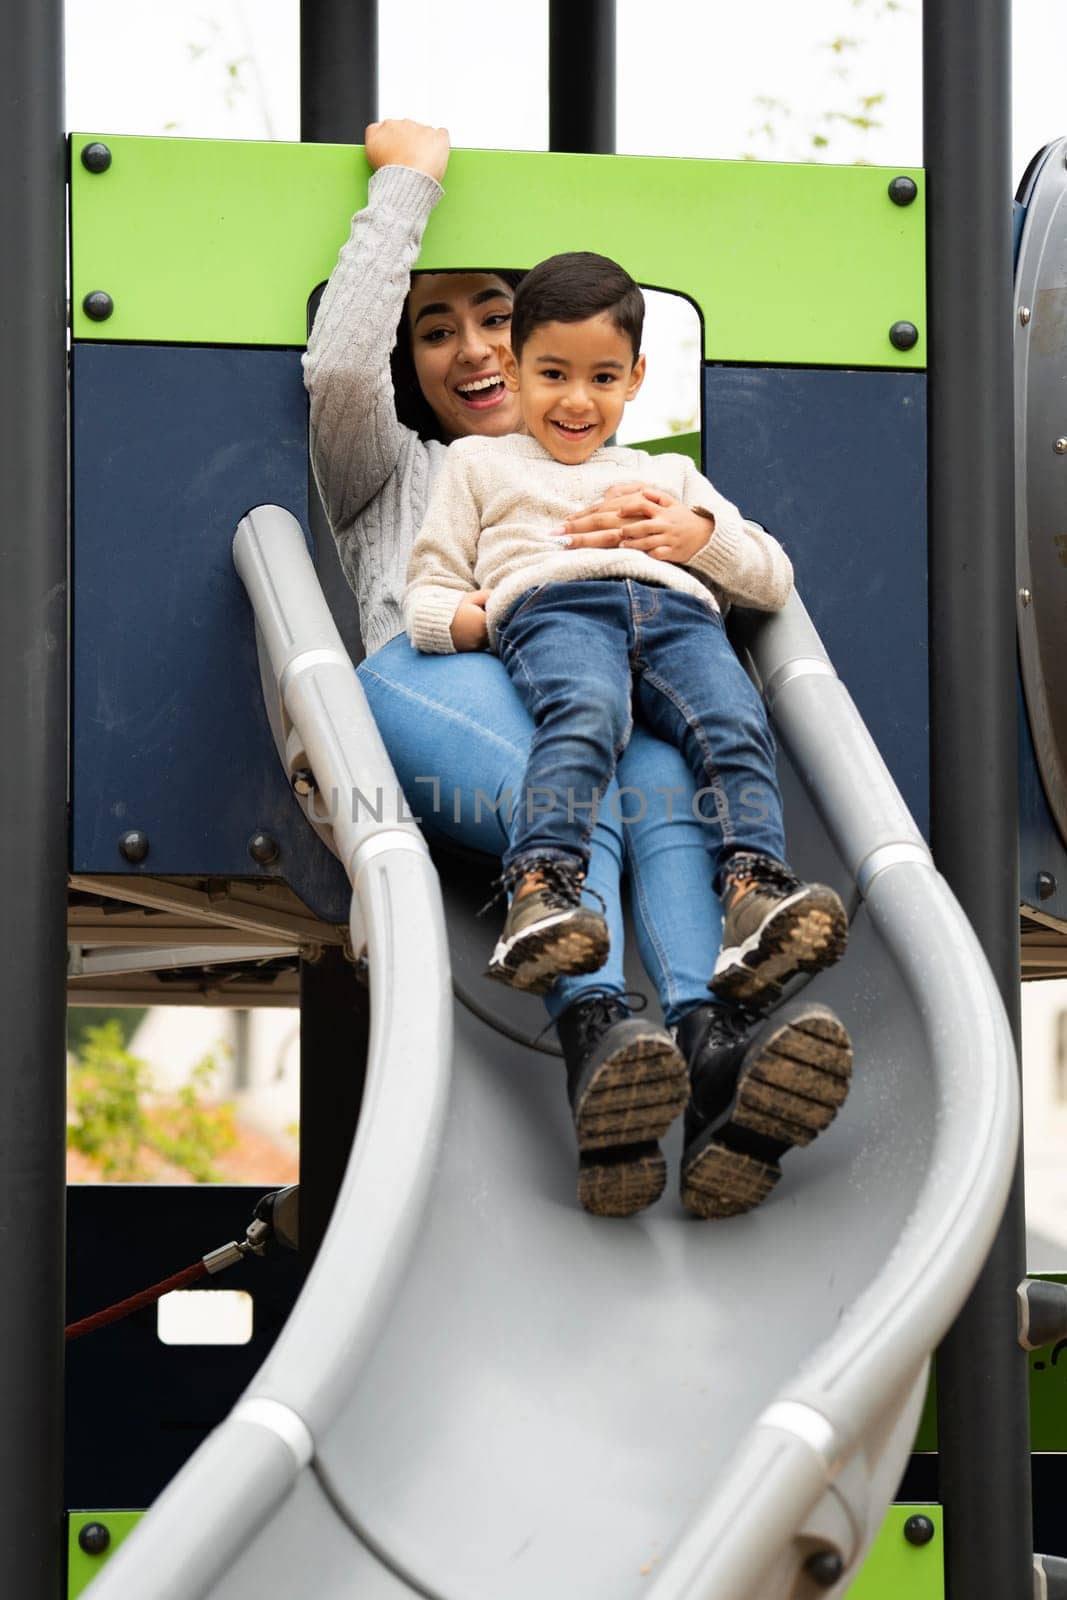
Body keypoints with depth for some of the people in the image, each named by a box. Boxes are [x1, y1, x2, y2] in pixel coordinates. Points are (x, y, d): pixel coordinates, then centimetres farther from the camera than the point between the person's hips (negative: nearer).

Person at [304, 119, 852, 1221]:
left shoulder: (618, 481, 41)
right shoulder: (390, 470, 37)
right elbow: (339, 367, 13)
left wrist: (695, 533, -4)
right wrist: (406, 179, 23)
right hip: (430, 681, -2)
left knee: (660, 779, -38)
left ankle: (707, 1044, -63)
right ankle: (597, 1046, -65)